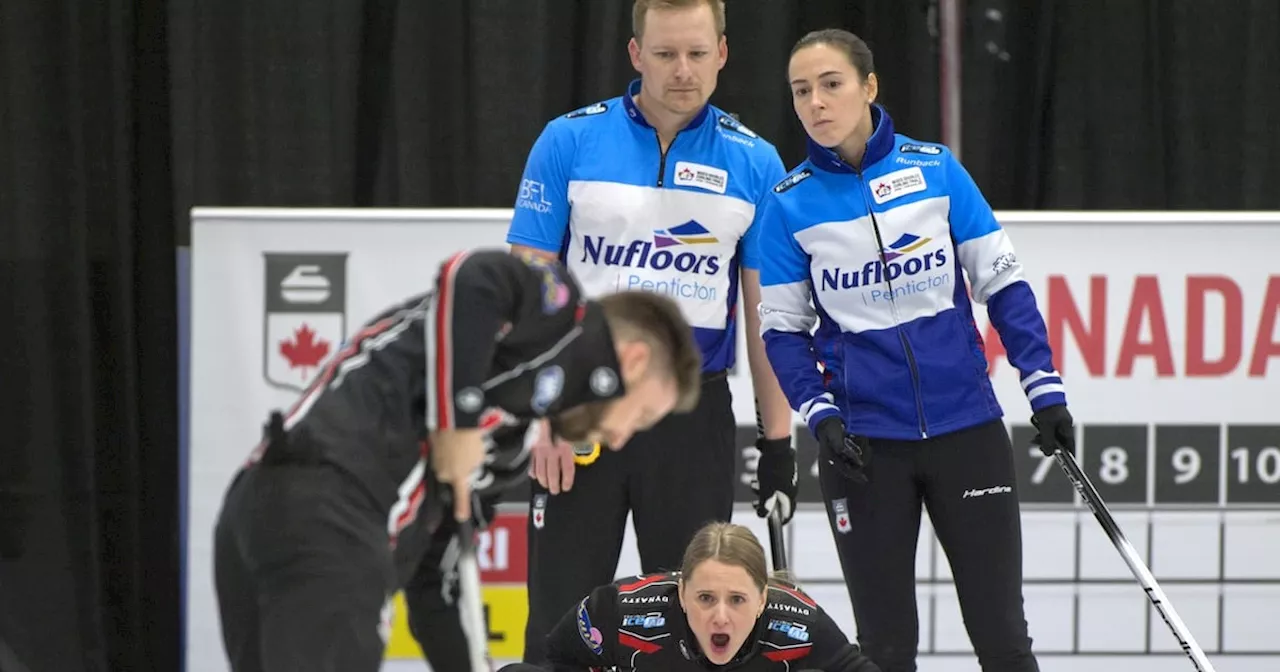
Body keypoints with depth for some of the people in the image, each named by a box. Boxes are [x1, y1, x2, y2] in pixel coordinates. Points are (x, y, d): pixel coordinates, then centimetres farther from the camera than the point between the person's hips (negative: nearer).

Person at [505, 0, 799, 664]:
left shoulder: (753, 162, 2)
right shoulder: (570, 142, -2)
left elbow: (765, 310, 6)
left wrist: (778, 437, 3)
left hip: (694, 414, 1)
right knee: (562, 617, -1)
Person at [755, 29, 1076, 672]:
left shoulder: (936, 169, -2)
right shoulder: (791, 203, -1)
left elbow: (1002, 281, 3)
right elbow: (782, 328, 4)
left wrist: (1043, 386, -2)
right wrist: (820, 416, -9)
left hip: (967, 429, 0)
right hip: (864, 443, 0)